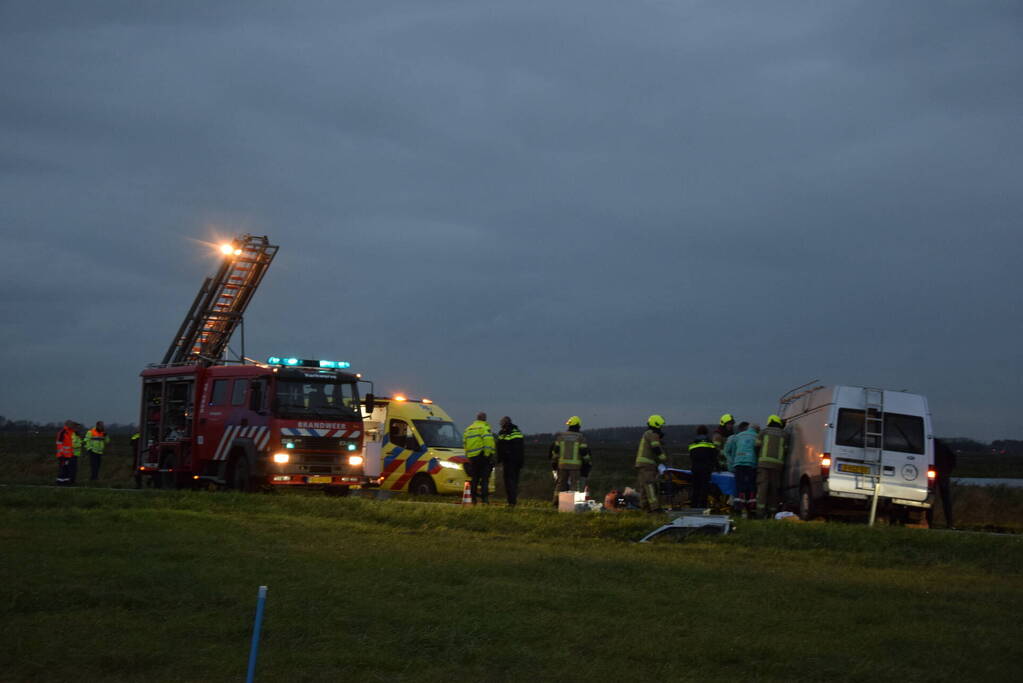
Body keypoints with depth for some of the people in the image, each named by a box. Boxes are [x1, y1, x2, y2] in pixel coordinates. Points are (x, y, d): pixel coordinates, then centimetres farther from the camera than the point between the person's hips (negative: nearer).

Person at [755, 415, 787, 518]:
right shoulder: (783, 434, 12)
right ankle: (772, 511, 2)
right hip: (778, 463, 1)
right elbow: (785, 449, 9)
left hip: (764, 463, -1)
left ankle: (761, 510, -17)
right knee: (774, 488, 5)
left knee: (762, 486, -6)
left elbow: (757, 445, 10)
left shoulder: (764, 432, 10)